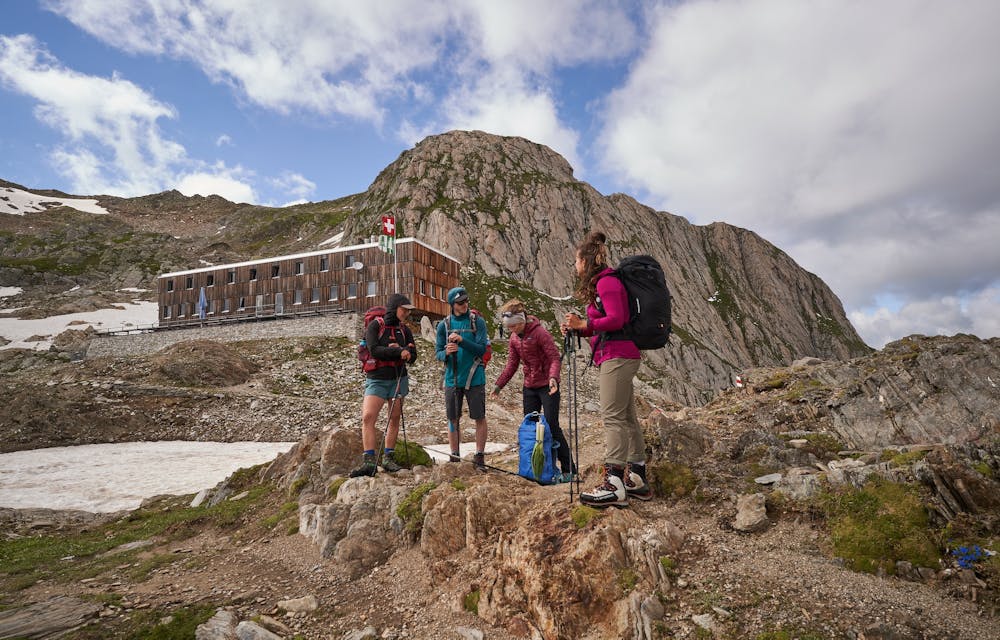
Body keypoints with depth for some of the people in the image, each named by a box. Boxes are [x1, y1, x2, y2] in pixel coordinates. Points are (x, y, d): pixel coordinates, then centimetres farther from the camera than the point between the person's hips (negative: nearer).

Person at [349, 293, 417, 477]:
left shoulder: (405, 330, 9)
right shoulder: (375, 326, -3)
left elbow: (412, 357, 4)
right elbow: (374, 350, -17)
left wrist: (398, 349, -14)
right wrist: (399, 352, -21)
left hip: (399, 379, 4)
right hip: (377, 379, -4)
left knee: (395, 419, 5)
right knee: (368, 417, -17)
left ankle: (388, 458, 14)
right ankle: (369, 461, -17)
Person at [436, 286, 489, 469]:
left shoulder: (477, 321, -3)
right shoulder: (444, 325, 3)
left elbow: (482, 349, -10)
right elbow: (438, 353, 4)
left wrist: (462, 340, -23)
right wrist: (446, 353, -19)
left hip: (474, 378, -2)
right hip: (452, 379, 2)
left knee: (480, 418, 2)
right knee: (453, 419, 9)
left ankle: (479, 456, 15)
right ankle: (454, 457, 22)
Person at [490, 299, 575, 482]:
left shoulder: (540, 332, -15)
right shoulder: (514, 338, 6)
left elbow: (555, 358, -18)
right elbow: (512, 364, 12)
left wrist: (553, 377, -35)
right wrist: (499, 385, 8)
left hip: (547, 386, -7)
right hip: (529, 387, 7)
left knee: (552, 426, -9)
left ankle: (568, 470, 0)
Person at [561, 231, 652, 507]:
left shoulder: (606, 282, -8)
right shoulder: (601, 283, 22)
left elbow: (616, 319, -19)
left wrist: (584, 323, -16)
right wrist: (577, 328, 9)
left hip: (616, 356, -10)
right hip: (619, 357, 10)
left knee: (613, 418, -13)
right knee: (627, 417, 11)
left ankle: (614, 485, -12)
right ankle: (638, 480, 17)